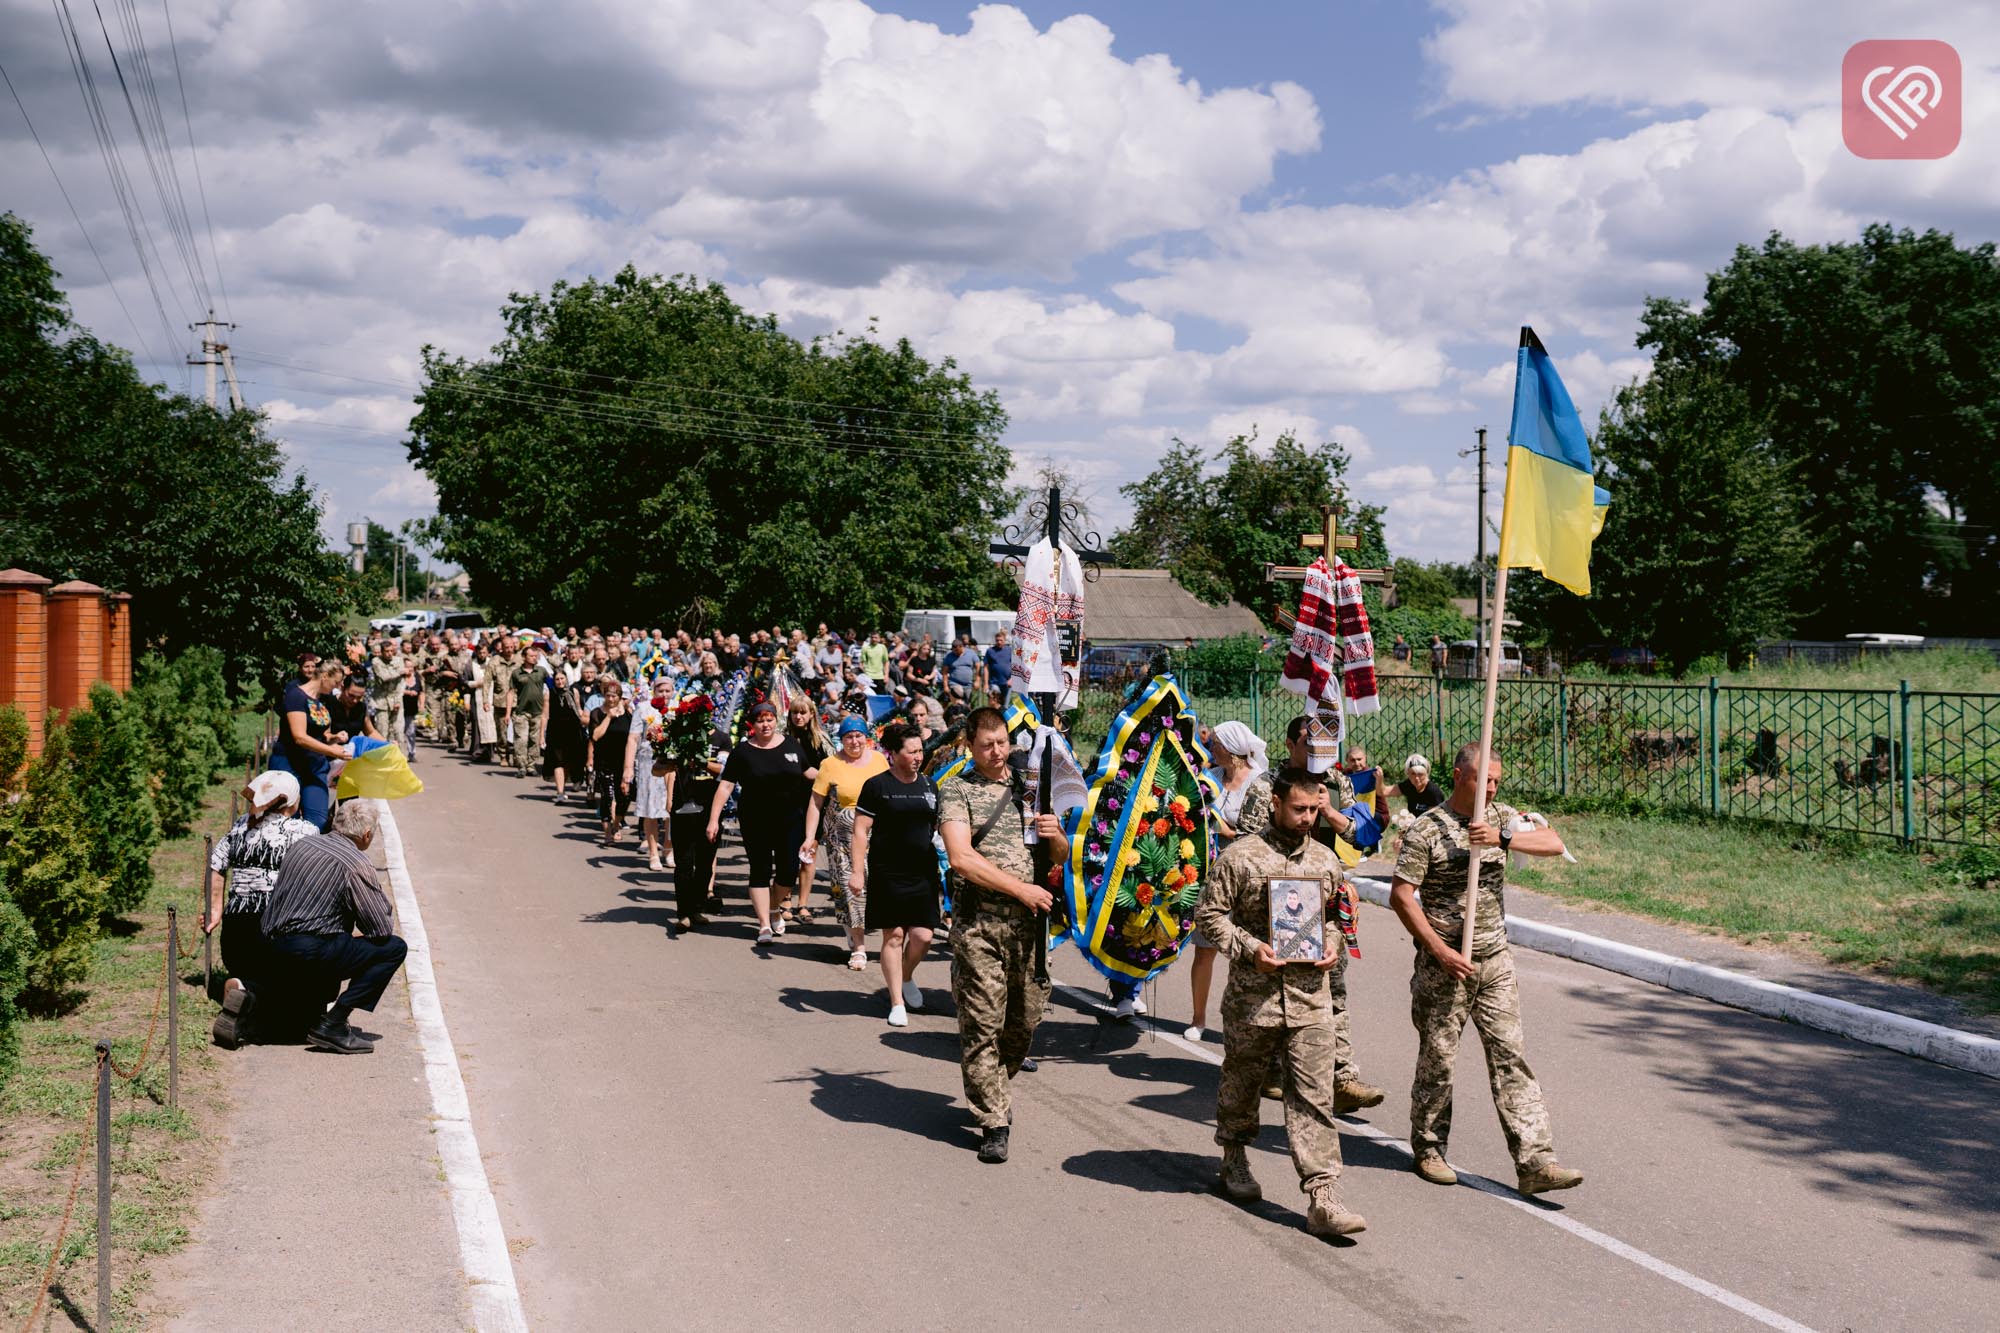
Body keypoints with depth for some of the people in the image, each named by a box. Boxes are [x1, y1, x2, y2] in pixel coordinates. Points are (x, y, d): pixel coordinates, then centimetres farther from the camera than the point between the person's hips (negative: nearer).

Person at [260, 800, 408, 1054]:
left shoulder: (302, 844, 11)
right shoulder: (356, 864, -11)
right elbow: (383, 928, -9)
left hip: (272, 949, 9)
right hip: (308, 953, -9)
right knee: (394, 948, -2)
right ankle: (332, 1025, -8)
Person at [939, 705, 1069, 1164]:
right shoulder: (957, 790, -1)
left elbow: (1062, 855, 19)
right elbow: (962, 858, -13)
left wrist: (1055, 834, -5)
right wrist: (1021, 889, -14)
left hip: (1029, 920, 5)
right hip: (978, 923, -4)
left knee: (1026, 1018, 10)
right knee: (982, 1023, -3)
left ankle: (994, 1090, 35)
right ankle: (994, 1122, 5)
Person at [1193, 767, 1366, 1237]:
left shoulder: (1325, 860, 10)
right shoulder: (1240, 857, -4)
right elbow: (1209, 914, -3)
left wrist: (1333, 946, 3)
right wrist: (1249, 947, -15)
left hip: (1311, 995, 2)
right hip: (1252, 994, -2)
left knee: (1314, 1097, -4)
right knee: (1240, 1082, 15)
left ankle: (1323, 1198, -6)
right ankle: (1234, 1160, 40)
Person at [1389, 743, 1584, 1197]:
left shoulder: (1501, 817, 6)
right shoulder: (1427, 830, -9)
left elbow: (1554, 843, -6)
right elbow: (1401, 895, -11)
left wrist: (1502, 838, -22)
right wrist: (1439, 950, -16)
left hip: (1495, 959, 4)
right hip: (1444, 963, -4)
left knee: (1511, 1057, -1)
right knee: (1438, 1058, 6)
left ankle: (1535, 1162, -2)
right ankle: (1428, 1150, 23)